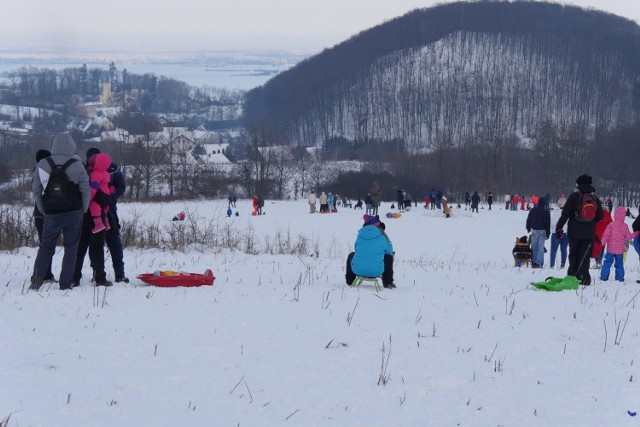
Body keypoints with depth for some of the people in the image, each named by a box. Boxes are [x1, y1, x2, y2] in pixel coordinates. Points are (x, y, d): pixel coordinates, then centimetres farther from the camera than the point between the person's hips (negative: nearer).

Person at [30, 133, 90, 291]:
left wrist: (43, 209, 13)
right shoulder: (76, 165, -7)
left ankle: (36, 280, 0)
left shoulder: (42, 164, -1)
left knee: (46, 246, 12)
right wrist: (83, 209, 10)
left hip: (51, 214, 2)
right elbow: (85, 189, -4)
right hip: (73, 213, -2)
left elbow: (35, 189, 3)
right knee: (71, 248, 6)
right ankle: (65, 283, 3)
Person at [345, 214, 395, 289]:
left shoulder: (360, 235, 4)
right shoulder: (382, 237, -4)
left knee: (351, 255, 34)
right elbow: (389, 251, 11)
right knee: (389, 257, 25)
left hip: (357, 270, 2)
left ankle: (350, 280, 46)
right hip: (376, 272, -2)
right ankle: (388, 283, 31)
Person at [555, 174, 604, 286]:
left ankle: (572, 275, 8)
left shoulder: (574, 196, -8)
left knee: (573, 254, 11)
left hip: (574, 232, -2)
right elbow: (600, 216, 8)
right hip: (589, 233, 2)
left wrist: (559, 227, -4)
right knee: (584, 256, 6)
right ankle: (583, 276, -1)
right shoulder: (595, 198, 3)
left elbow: (565, 213, -10)